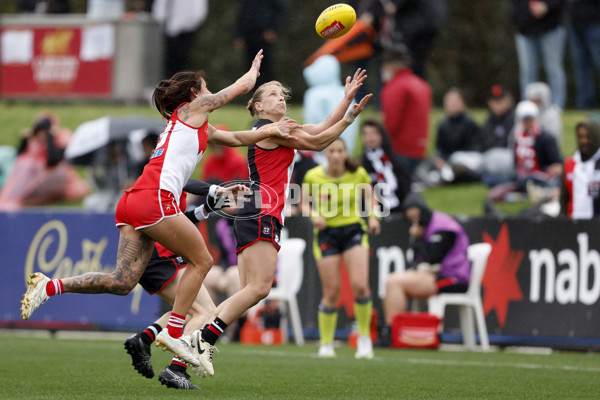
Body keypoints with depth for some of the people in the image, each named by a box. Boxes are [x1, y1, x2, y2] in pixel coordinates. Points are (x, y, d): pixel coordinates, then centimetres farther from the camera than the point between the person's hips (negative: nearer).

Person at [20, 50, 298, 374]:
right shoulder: (193, 108, 10)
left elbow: (236, 138, 44)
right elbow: (243, 86, 20)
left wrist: (271, 131, 38)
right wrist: (255, 67, 40)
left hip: (132, 202, 9)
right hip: (154, 199, -9)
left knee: (123, 282, -2)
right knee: (201, 260, 3)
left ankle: (51, 286, -12)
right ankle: (174, 333, 0)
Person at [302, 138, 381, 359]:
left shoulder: (358, 174, -7)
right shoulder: (313, 177, -8)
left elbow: (369, 196, 11)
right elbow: (305, 204, 4)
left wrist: (372, 216, -7)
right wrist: (314, 215, -17)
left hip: (354, 231, 0)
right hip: (326, 234, 0)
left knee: (360, 285, -17)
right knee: (332, 291, -2)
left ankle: (364, 336, 2)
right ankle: (326, 344, 15)